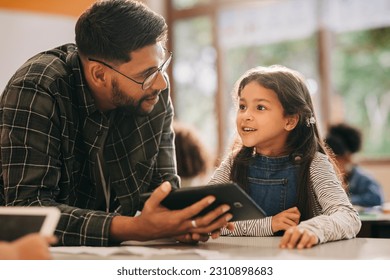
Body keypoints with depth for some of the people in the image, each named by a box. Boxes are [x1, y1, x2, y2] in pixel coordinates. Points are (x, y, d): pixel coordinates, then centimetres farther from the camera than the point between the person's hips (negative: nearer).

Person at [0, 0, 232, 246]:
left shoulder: (156, 95, -8)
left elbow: (163, 183, -2)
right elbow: (27, 205, -28)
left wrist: (183, 221, -24)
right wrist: (136, 228, -39)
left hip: (111, 252, 3)